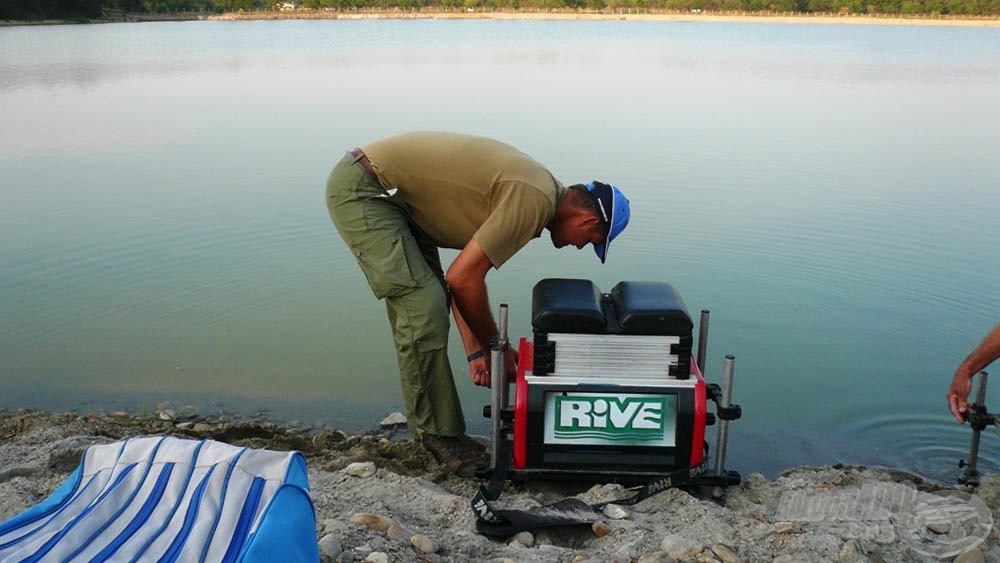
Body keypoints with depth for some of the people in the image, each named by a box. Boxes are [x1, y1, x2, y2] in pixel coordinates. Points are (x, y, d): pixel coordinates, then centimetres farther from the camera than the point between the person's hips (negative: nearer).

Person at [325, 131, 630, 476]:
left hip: (390, 194, 10)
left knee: (421, 305, 10)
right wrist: (495, 348, -6)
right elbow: (462, 278, -21)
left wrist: (477, 352, 10)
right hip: (360, 188, -10)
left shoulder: (534, 186, 11)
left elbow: (464, 275, 12)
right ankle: (438, 437, -3)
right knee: (424, 308, -15)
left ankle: (434, 430, 17)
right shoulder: (536, 199, -20)